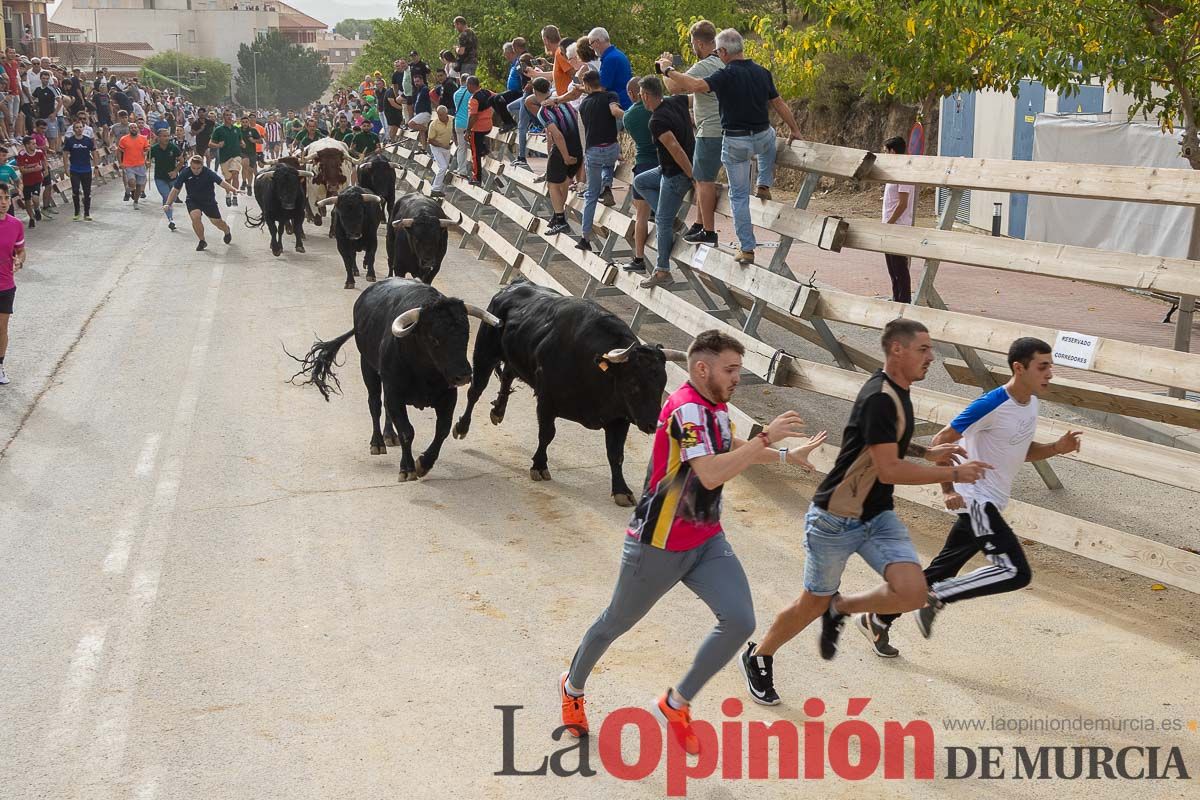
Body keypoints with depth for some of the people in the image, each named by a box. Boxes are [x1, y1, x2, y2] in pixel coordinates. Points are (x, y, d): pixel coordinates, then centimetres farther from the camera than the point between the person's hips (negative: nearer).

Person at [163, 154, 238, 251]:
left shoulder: (208, 173, -24)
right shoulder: (185, 173, -19)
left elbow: (222, 182, -31)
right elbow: (175, 189, -12)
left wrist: (234, 189, -49)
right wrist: (168, 204, -17)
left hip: (208, 200, 0)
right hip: (193, 200, 0)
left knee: (216, 221, 6)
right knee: (195, 216, -26)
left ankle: (227, 231, 45)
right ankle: (202, 241, -4)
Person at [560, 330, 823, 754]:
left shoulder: (716, 405, 5)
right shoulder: (686, 409, -24)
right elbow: (711, 474, -37)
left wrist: (786, 455, 25)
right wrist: (766, 437, -32)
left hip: (707, 541, 8)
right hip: (658, 546, -8)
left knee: (740, 621, -10)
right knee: (616, 622, 14)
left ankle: (675, 704, 8)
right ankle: (573, 687, 42)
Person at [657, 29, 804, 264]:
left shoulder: (726, 75, -16)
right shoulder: (762, 73, 2)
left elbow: (695, 85, -30)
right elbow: (779, 103, 11)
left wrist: (668, 69, -19)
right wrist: (794, 129, 22)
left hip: (735, 143, -4)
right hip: (763, 138, 4)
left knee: (739, 196, 8)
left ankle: (747, 249, 7)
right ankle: (765, 184, 31)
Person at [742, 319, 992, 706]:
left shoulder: (895, 392, 8)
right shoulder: (880, 398, -22)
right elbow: (889, 470, -26)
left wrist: (928, 453, 11)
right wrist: (953, 474, -19)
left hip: (877, 516, 8)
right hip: (836, 519, -8)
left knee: (913, 592, -12)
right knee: (813, 604, 7)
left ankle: (840, 608, 14)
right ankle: (758, 657, 32)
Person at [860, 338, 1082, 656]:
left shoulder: (1031, 402, 8)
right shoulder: (992, 405, -20)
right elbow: (942, 441, -15)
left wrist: (1056, 448, 3)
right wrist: (948, 490, -18)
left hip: (988, 504, 9)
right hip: (974, 500, -9)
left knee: (942, 571, 14)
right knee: (1016, 572, -17)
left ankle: (878, 620, 24)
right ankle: (937, 596, -8)